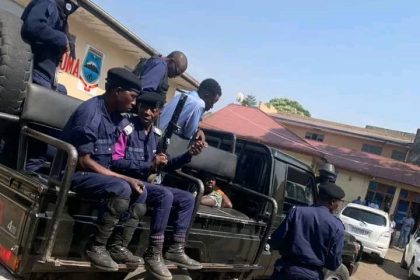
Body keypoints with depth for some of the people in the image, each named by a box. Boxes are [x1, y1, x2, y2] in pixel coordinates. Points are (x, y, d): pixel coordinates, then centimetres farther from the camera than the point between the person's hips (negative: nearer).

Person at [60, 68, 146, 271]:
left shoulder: (115, 115, 6)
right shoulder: (91, 112, -20)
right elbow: (83, 161, -23)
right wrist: (124, 178, -23)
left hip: (100, 172, 9)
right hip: (75, 173, -9)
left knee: (140, 191, -1)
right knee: (122, 189, -28)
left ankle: (118, 247, -2)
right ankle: (96, 247, -15)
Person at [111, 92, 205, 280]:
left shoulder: (156, 134, 11)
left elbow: (165, 165, 15)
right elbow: (115, 162, -17)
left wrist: (189, 154, 3)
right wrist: (148, 164, -22)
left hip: (145, 182, 8)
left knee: (187, 198, 2)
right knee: (165, 195, -30)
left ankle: (176, 250, 2)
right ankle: (153, 255, -24)